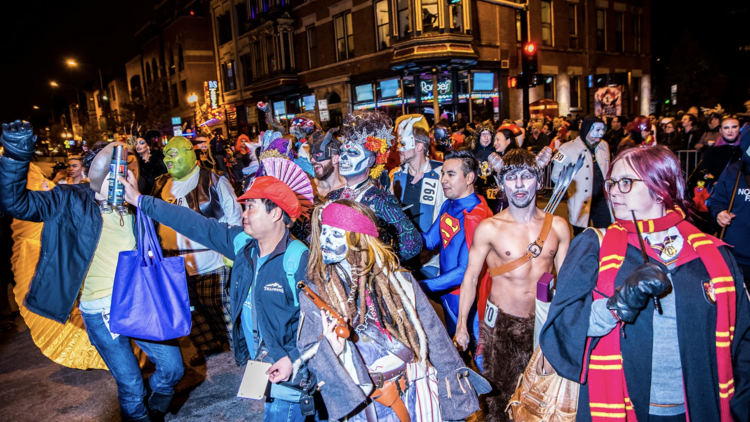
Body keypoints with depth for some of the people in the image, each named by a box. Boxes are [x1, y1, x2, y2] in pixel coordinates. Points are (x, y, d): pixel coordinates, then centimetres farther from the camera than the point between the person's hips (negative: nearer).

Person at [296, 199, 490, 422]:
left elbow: (430, 329, 1)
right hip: (364, 401, 0)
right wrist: (328, 348, -26)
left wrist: (454, 373, 5)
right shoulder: (314, 293, -7)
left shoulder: (395, 278, -5)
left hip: (416, 390, 1)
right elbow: (309, 352, -4)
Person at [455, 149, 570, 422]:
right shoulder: (489, 228, -8)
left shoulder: (558, 226, 0)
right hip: (501, 321, -2)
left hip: (543, 322, 2)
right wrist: (462, 324, 0)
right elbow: (471, 277, -2)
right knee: (499, 394, 7)